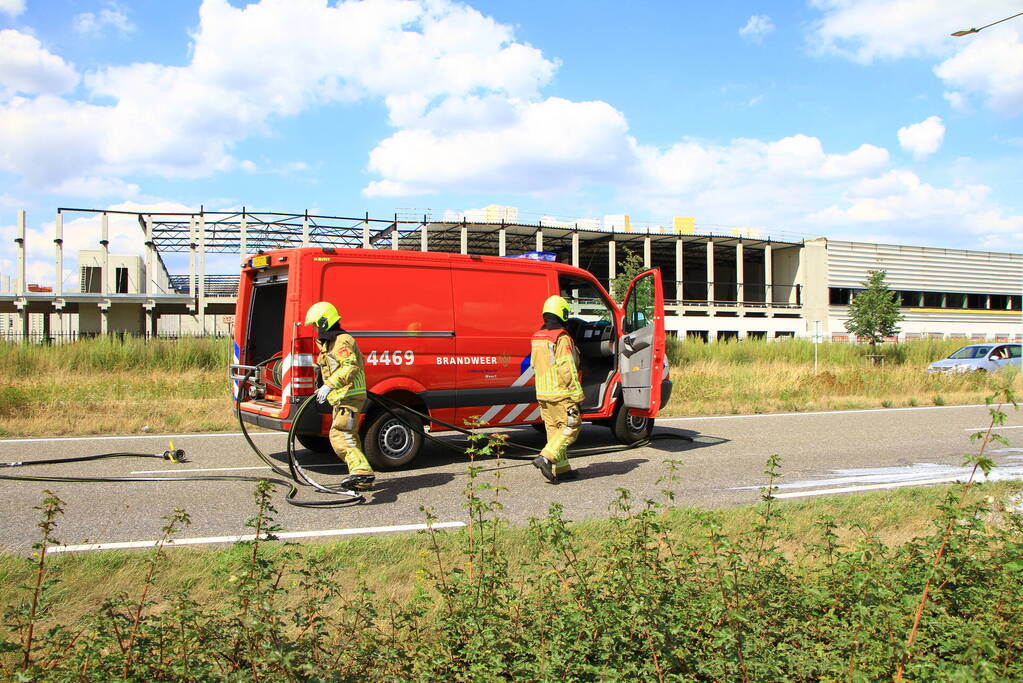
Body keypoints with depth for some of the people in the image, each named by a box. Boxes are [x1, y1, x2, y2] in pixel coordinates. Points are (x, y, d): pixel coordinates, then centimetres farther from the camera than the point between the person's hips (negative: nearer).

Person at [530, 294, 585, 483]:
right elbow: (567, 369, -18)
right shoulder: (562, 338, -13)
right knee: (571, 427, -1)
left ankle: (561, 469, 15)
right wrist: (576, 393, -14)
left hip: (543, 393, 8)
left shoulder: (537, 338, 12)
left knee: (554, 429, 12)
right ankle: (546, 458, -14)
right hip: (561, 394, -8)